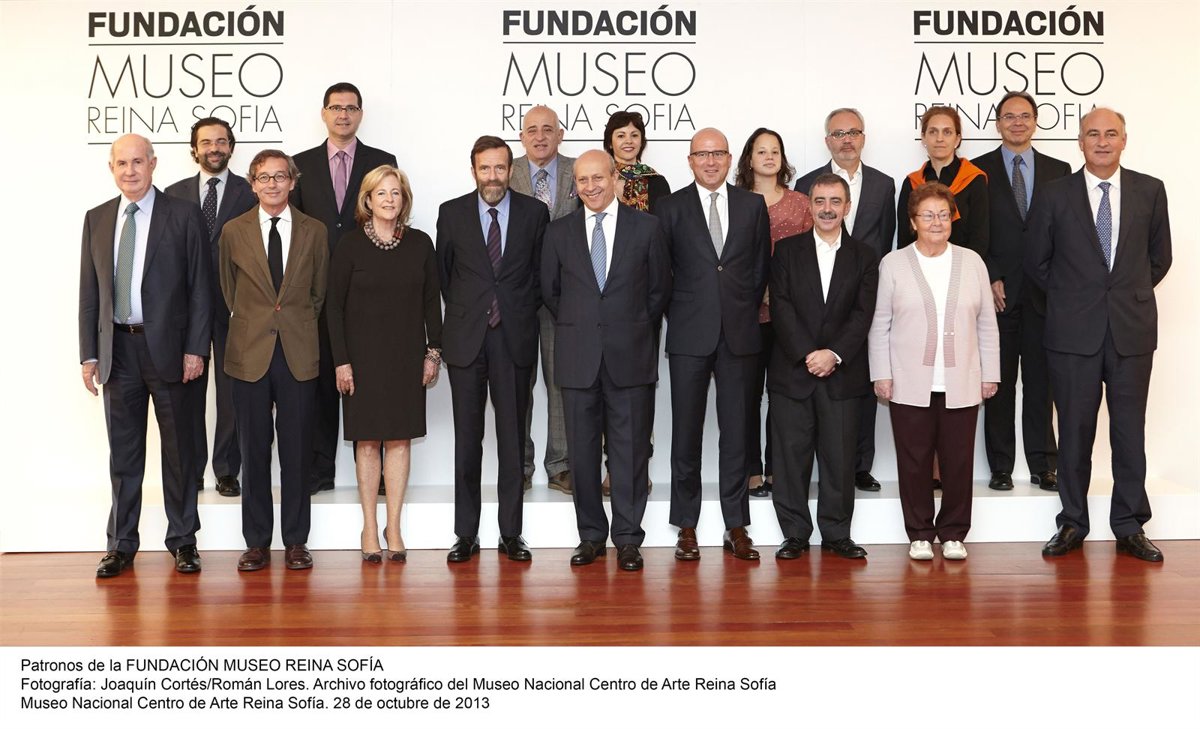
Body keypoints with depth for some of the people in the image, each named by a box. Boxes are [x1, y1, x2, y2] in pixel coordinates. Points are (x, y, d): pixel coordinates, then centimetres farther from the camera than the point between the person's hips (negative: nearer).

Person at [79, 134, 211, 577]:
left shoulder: (183, 216, -1)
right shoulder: (97, 219, 9)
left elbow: (199, 287, -3)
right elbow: (89, 291, 10)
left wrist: (195, 349, -10)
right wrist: (89, 354, 4)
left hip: (167, 346, -3)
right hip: (117, 348, 3)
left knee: (178, 449, 7)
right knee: (123, 452, 9)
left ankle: (182, 541, 18)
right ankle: (121, 545, 19)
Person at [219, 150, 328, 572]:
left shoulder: (314, 232, 6)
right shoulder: (233, 232, 5)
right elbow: (229, 292, 15)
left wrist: (299, 326, 11)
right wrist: (250, 323, 12)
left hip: (299, 353, 0)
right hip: (249, 352, 0)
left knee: (297, 450, 3)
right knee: (254, 450, 4)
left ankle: (295, 541, 13)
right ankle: (256, 542, 13)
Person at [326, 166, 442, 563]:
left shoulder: (420, 244, 4)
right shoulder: (350, 245, -3)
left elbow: (432, 301, 9)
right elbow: (334, 306, -2)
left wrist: (433, 351, 3)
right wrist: (341, 361, -8)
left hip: (407, 357, 2)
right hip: (364, 355, -2)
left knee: (400, 438, 3)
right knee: (367, 440, 2)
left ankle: (394, 526, 11)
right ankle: (370, 527, 10)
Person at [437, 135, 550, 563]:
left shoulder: (534, 213, 4)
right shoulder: (451, 213, 5)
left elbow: (541, 272, 10)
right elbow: (443, 271, 12)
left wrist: (524, 312, 4)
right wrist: (462, 312, 9)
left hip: (515, 338, 0)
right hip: (466, 337, 0)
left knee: (513, 437, 5)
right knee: (467, 437, 4)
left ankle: (511, 534, 13)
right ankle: (466, 534, 13)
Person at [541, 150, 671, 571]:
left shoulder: (646, 228, 4)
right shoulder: (559, 233, 8)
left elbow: (660, 288, 8)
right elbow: (550, 291, 15)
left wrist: (636, 331, 6)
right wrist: (576, 329, 10)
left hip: (631, 357, -1)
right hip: (578, 358, 2)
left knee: (630, 449, 2)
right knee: (582, 449, 5)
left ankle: (628, 539, 12)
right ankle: (591, 536, 17)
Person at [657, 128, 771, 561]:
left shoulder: (753, 206, 9)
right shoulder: (671, 208, 4)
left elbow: (761, 266, 12)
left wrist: (745, 312, 7)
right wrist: (678, 315, 2)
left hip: (739, 334, 1)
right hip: (689, 335, -1)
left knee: (737, 432, 5)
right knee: (686, 433, 3)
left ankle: (736, 528, 13)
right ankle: (687, 528, 12)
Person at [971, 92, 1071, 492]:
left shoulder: (1059, 171, 11)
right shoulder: (978, 170, 5)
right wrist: (990, 279, -8)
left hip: (1043, 293, 2)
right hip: (997, 293, -2)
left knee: (1041, 383, 6)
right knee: (999, 384, 3)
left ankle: (1043, 465, 13)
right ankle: (1000, 467, 10)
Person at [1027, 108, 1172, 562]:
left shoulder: (1150, 191, 5)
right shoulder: (1055, 194, 2)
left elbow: (1160, 257, 13)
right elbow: (1037, 262, 8)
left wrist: (1131, 295, 10)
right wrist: (1069, 299, 7)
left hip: (1132, 330, 1)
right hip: (1074, 332, -1)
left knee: (1129, 430, 6)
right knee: (1074, 431, 5)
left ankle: (1130, 527, 16)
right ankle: (1072, 524, 16)